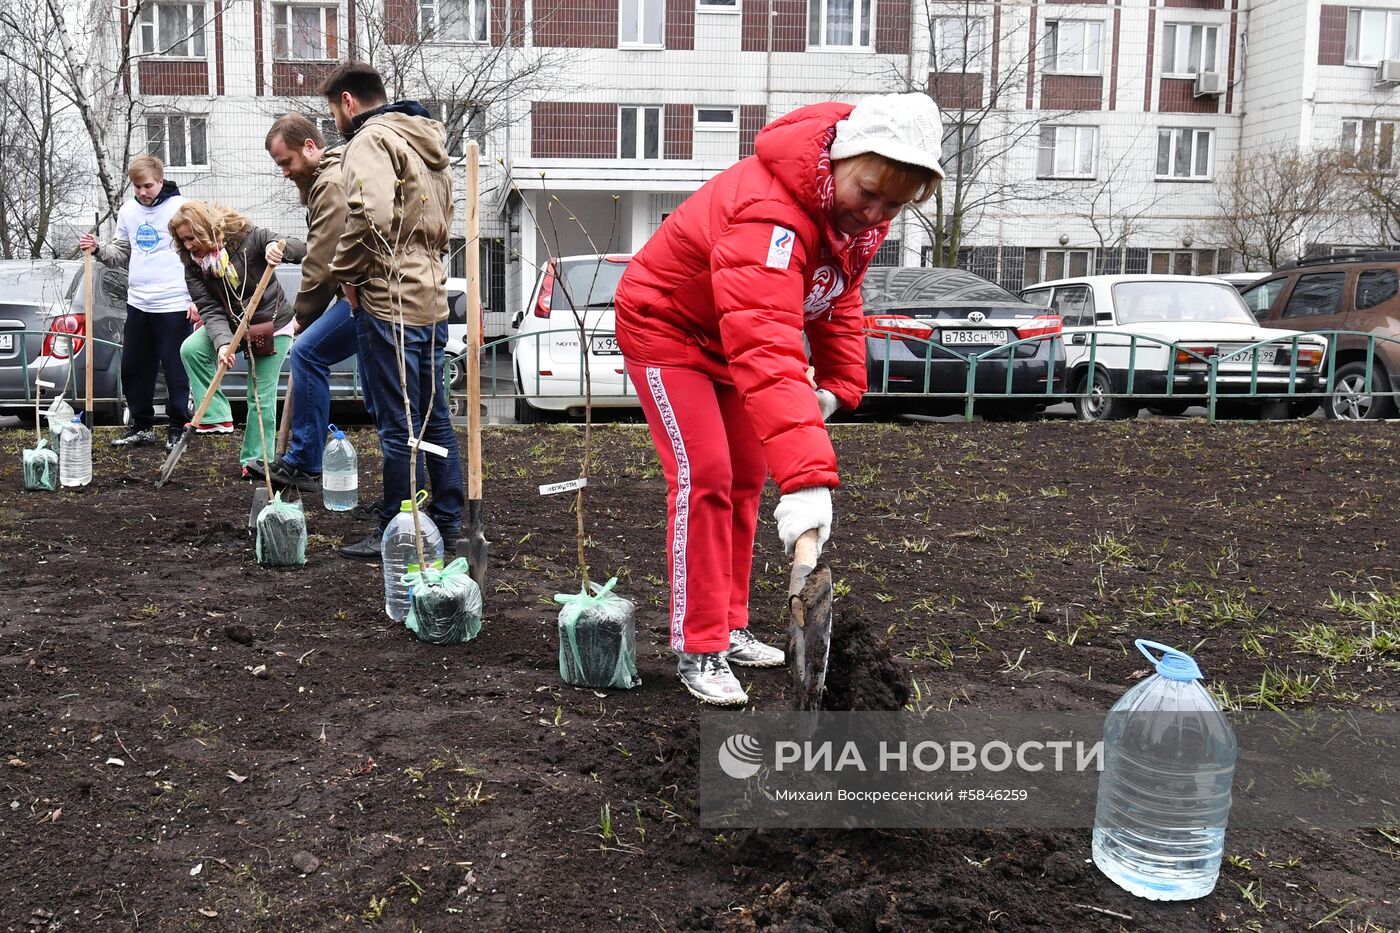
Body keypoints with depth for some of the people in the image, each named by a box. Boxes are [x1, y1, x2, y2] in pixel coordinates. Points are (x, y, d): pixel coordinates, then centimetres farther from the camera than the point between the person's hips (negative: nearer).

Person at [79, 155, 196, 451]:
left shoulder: (179, 208, -6)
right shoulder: (128, 211, 13)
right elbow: (122, 254, 21)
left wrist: (195, 299, -12)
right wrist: (97, 249, 0)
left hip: (173, 305, -7)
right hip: (138, 304, 7)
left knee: (175, 370, 1)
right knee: (134, 368, 11)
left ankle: (177, 428, 12)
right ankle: (142, 426, 23)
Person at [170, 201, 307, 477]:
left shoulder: (247, 237, -19)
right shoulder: (193, 266, -7)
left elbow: (301, 250, -21)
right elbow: (210, 311, -16)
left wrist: (277, 246, -44)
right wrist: (223, 343, -34)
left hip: (273, 324, -4)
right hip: (231, 326, 5)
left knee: (261, 396, -4)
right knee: (190, 349, -20)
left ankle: (256, 459, 9)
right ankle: (216, 417, -14)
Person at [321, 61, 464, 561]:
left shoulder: (372, 139, -9)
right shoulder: (427, 140, 20)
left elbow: (370, 214, -25)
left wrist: (348, 273, -12)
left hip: (389, 302, -9)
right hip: (432, 299, 9)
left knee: (397, 426, -2)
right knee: (434, 418, 14)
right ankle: (447, 523, 21)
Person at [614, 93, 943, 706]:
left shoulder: (856, 209, -12)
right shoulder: (769, 217, -41)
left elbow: (839, 295, 6)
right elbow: (767, 353, -53)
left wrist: (840, 382, -8)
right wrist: (808, 477, -61)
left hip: (731, 337, 9)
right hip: (667, 327, -8)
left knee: (744, 478, 10)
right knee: (703, 477, -15)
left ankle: (728, 628, 23)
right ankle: (698, 651, -5)